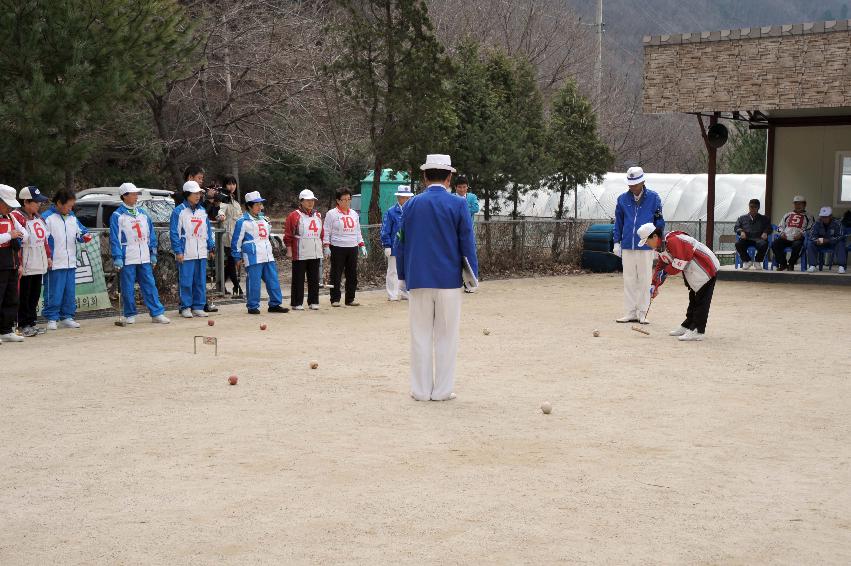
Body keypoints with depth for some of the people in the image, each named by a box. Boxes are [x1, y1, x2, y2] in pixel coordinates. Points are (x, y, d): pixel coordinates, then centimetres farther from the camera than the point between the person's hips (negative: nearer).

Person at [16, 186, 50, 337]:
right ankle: (23, 325, 6)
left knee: (35, 295, 13)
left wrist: (48, 257, 20)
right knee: (24, 296, 0)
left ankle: (31, 322, 21)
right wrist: (19, 264, -21)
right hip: (26, 266, -9)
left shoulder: (39, 218, 14)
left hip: (39, 265, 9)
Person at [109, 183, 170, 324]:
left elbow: (151, 234, 16)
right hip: (127, 259, -4)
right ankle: (130, 315, 13)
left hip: (144, 258, 4)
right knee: (128, 289, 2)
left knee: (150, 285, 2)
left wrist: (153, 254, 12)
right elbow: (114, 238, -7)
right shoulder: (117, 216, -3)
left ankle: (157, 313, 3)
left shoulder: (143, 214, 13)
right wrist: (117, 258, -13)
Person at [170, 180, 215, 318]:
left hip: (201, 254, 5)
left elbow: (208, 231, 17)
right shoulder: (179, 211, -5)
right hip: (186, 254, -5)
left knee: (200, 281, 7)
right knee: (186, 282, -3)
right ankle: (185, 307, 6)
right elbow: (174, 233, -7)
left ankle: (198, 307, 14)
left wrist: (211, 248, 13)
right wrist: (178, 251, -12)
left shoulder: (202, 211, 12)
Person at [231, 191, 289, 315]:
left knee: (273, 280, 5)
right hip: (253, 258, -7)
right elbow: (236, 241, -3)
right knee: (254, 282, -5)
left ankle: (275, 304, 12)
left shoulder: (264, 219, 17)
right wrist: (238, 257, -3)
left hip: (268, 256, 7)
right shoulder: (243, 221, -5)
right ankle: (253, 306, 3)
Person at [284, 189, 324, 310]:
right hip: (300, 254, -6)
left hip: (315, 253, 6)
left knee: (314, 279, 8)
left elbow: (321, 233, 21)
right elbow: (288, 235, -6)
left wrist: (321, 247, 17)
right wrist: (289, 250, -10)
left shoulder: (318, 216, 15)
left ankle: (313, 302, 15)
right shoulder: (294, 216, -4)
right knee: (298, 279, -1)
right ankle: (297, 303, 5)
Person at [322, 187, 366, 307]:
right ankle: (335, 299, 4)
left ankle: (350, 299, 13)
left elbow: (358, 232, 20)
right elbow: (326, 232, -2)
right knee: (336, 275, -3)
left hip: (353, 248, 5)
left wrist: (362, 245, 12)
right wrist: (326, 247, -12)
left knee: (352, 275, 5)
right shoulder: (331, 214, 0)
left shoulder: (354, 214, 16)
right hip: (337, 248, -5)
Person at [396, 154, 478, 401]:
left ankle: (421, 389, 11)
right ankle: (442, 390, 8)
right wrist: (472, 276, 4)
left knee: (420, 335, 8)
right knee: (446, 336, 5)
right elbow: (467, 243, -4)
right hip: (449, 279, -2)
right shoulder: (458, 205, -4)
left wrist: (403, 276, 15)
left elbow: (401, 243, 8)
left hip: (418, 279, 2)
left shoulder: (411, 205, 4)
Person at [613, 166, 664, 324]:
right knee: (629, 280, 7)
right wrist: (617, 242, 8)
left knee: (644, 280, 2)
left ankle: (642, 314, 8)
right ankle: (630, 313, 13)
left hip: (646, 247, -2)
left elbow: (659, 221, 5)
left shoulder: (653, 198, -1)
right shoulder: (623, 199, 6)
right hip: (627, 246, 3)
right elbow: (618, 222, 13)